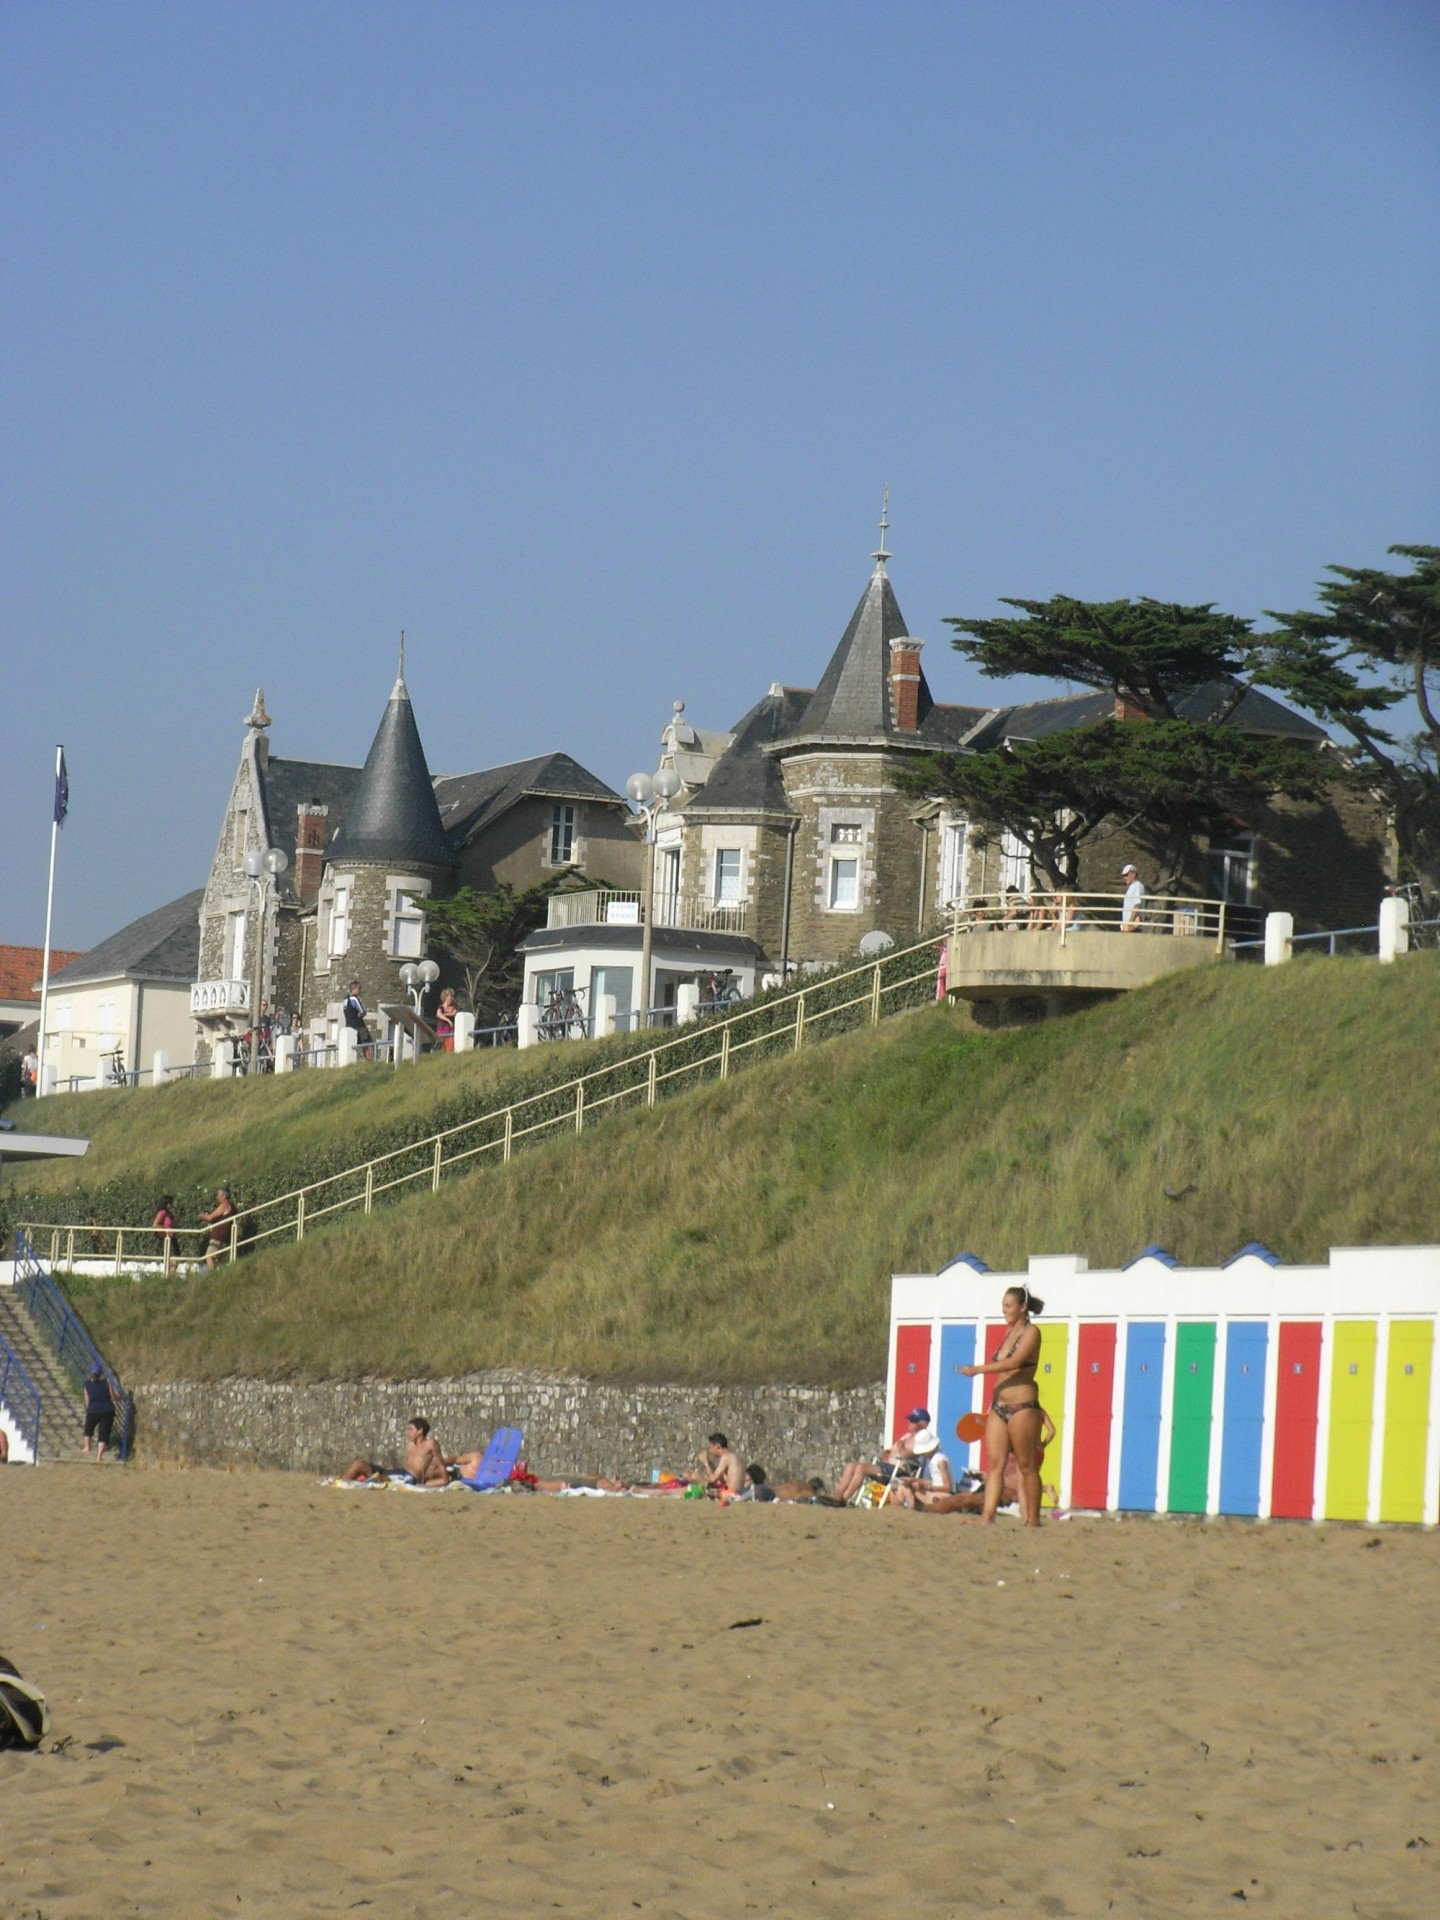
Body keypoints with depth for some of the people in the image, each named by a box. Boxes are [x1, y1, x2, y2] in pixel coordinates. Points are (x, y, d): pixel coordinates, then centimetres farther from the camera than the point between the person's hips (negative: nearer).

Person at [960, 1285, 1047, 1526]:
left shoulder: (1031, 1332, -6)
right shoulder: (1008, 1332, 16)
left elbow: (1014, 1362, -21)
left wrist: (978, 1369, -22)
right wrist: (992, 1405, 16)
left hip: (1021, 1406, -8)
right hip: (998, 1405, 8)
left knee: (1027, 1466, -3)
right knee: (994, 1464, 0)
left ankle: (1033, 1520, 1)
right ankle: (987, 1516, -5)